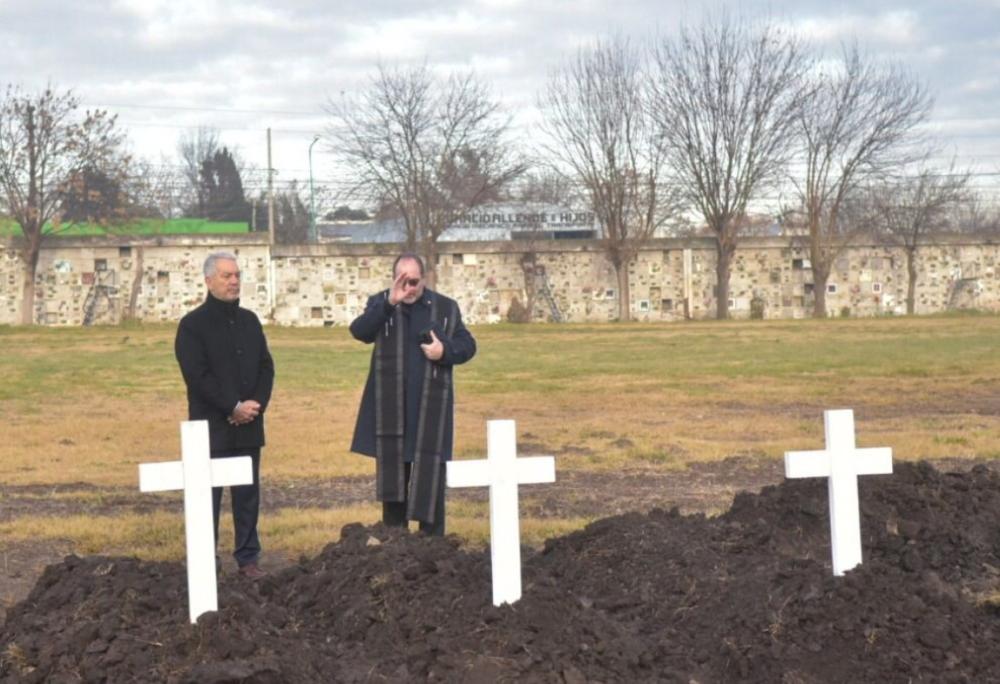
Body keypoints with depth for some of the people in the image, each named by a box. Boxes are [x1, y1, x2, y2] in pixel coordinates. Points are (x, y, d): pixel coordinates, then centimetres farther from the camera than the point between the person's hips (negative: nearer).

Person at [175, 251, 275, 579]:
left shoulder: (249, 321, 13)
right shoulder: (193, 325, -5)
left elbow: (266, 367, 10)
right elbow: (197, 376, -13)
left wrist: (256, 403, -6)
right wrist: (233, 407, -15)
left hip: (248, 426, 5)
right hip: (212, 427, -5)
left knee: (248, 494, 8)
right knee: (208, 495, -1)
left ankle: (248, 558, 16)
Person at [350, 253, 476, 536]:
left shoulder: (446, 307, 6)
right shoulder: (380, 304, 3)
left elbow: (467, 345, 9)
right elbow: (359, 331, -15)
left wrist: (445, 351, -13)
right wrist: (389, 304, -27)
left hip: (431, 409, 0)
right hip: (391, 409, 0)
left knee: (430, 478, 2)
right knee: (392, 477, 8)